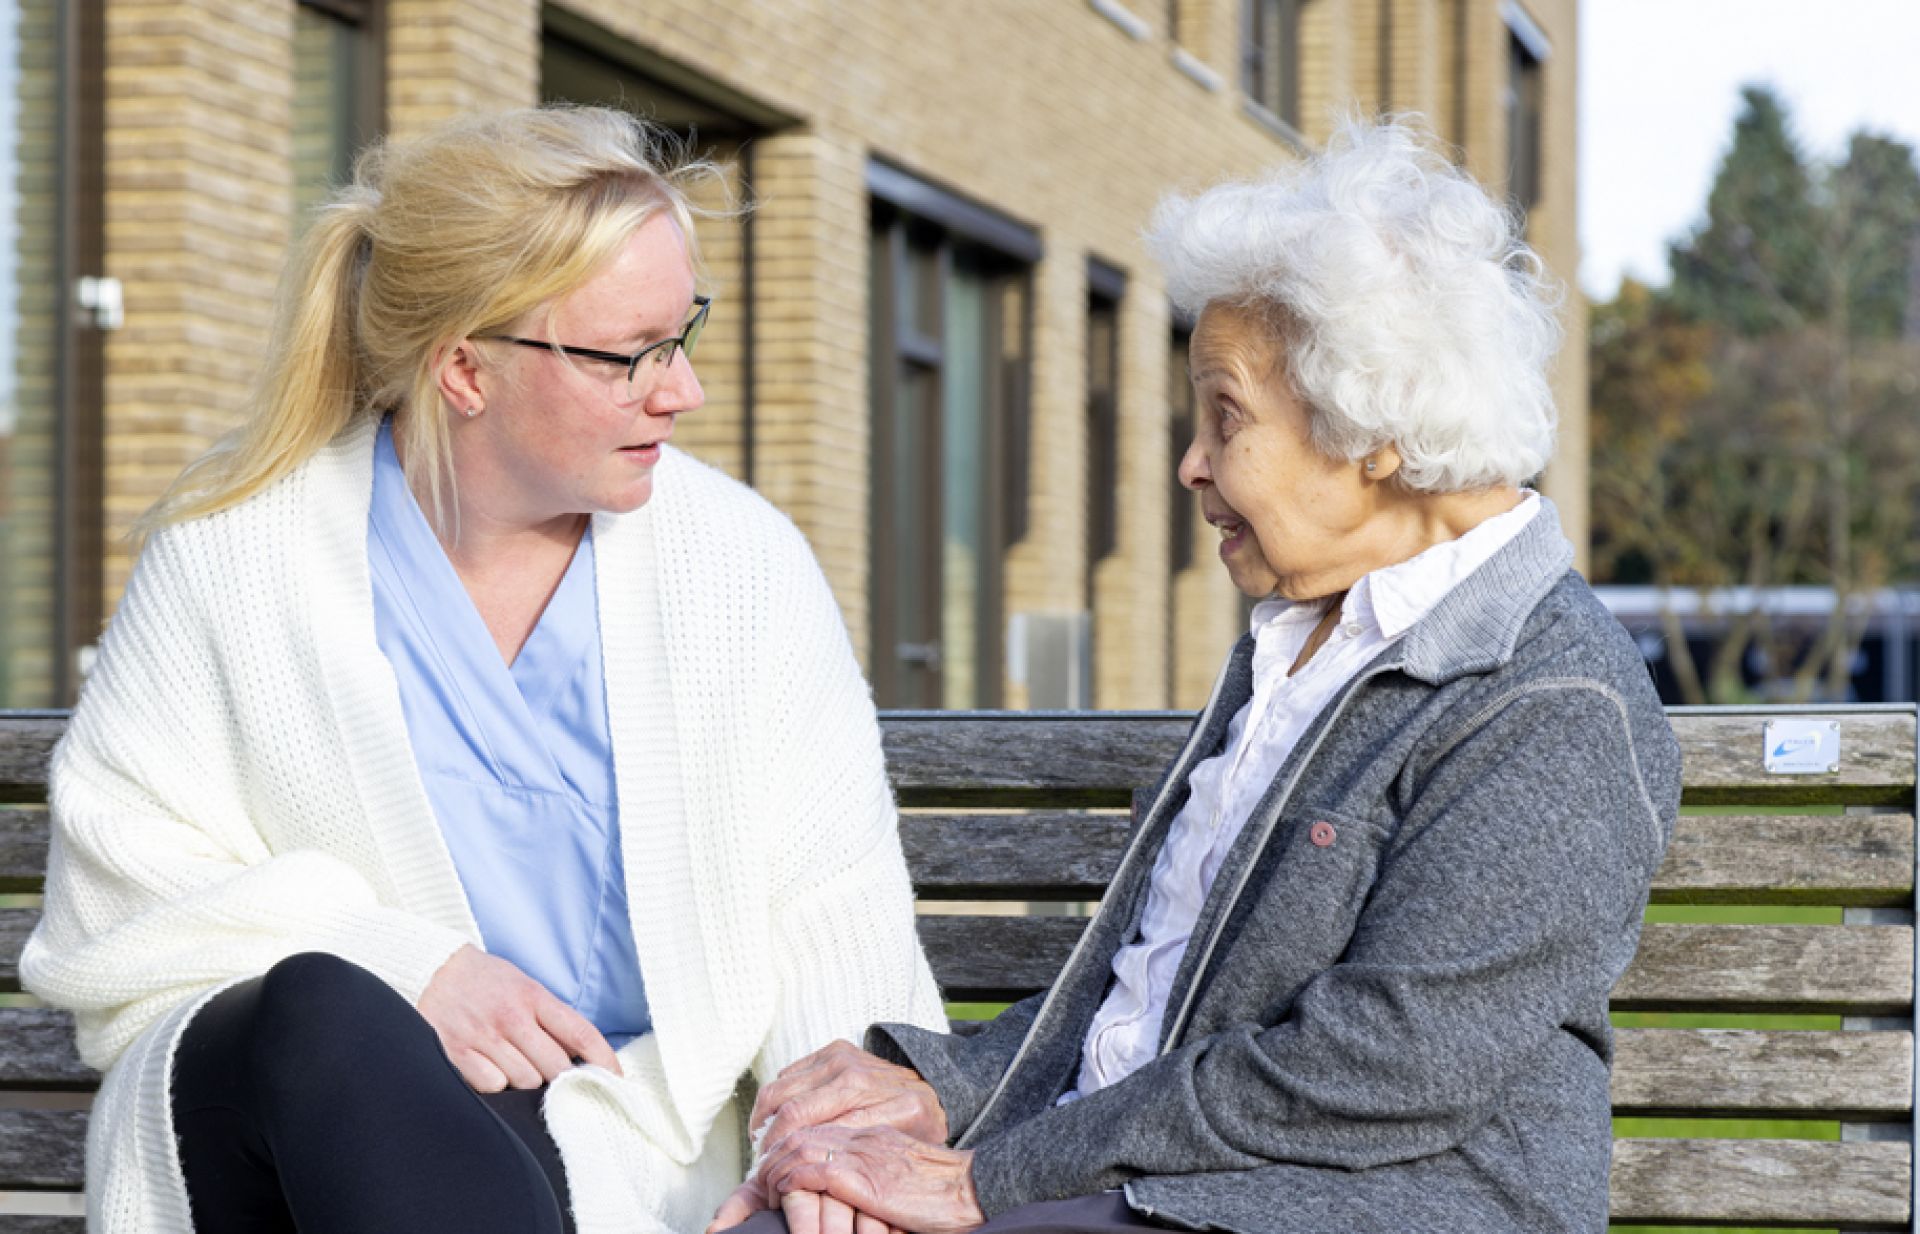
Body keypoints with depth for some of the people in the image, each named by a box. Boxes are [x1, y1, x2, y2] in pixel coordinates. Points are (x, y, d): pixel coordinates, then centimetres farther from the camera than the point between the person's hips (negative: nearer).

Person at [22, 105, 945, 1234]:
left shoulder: (742, 565, 4)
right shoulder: (232, 551, 2)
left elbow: (835, 923, 1)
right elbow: (117, 882, 1)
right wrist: (397, 966, -14)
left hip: (616, 1140, -2)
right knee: (325, 1007, -35)